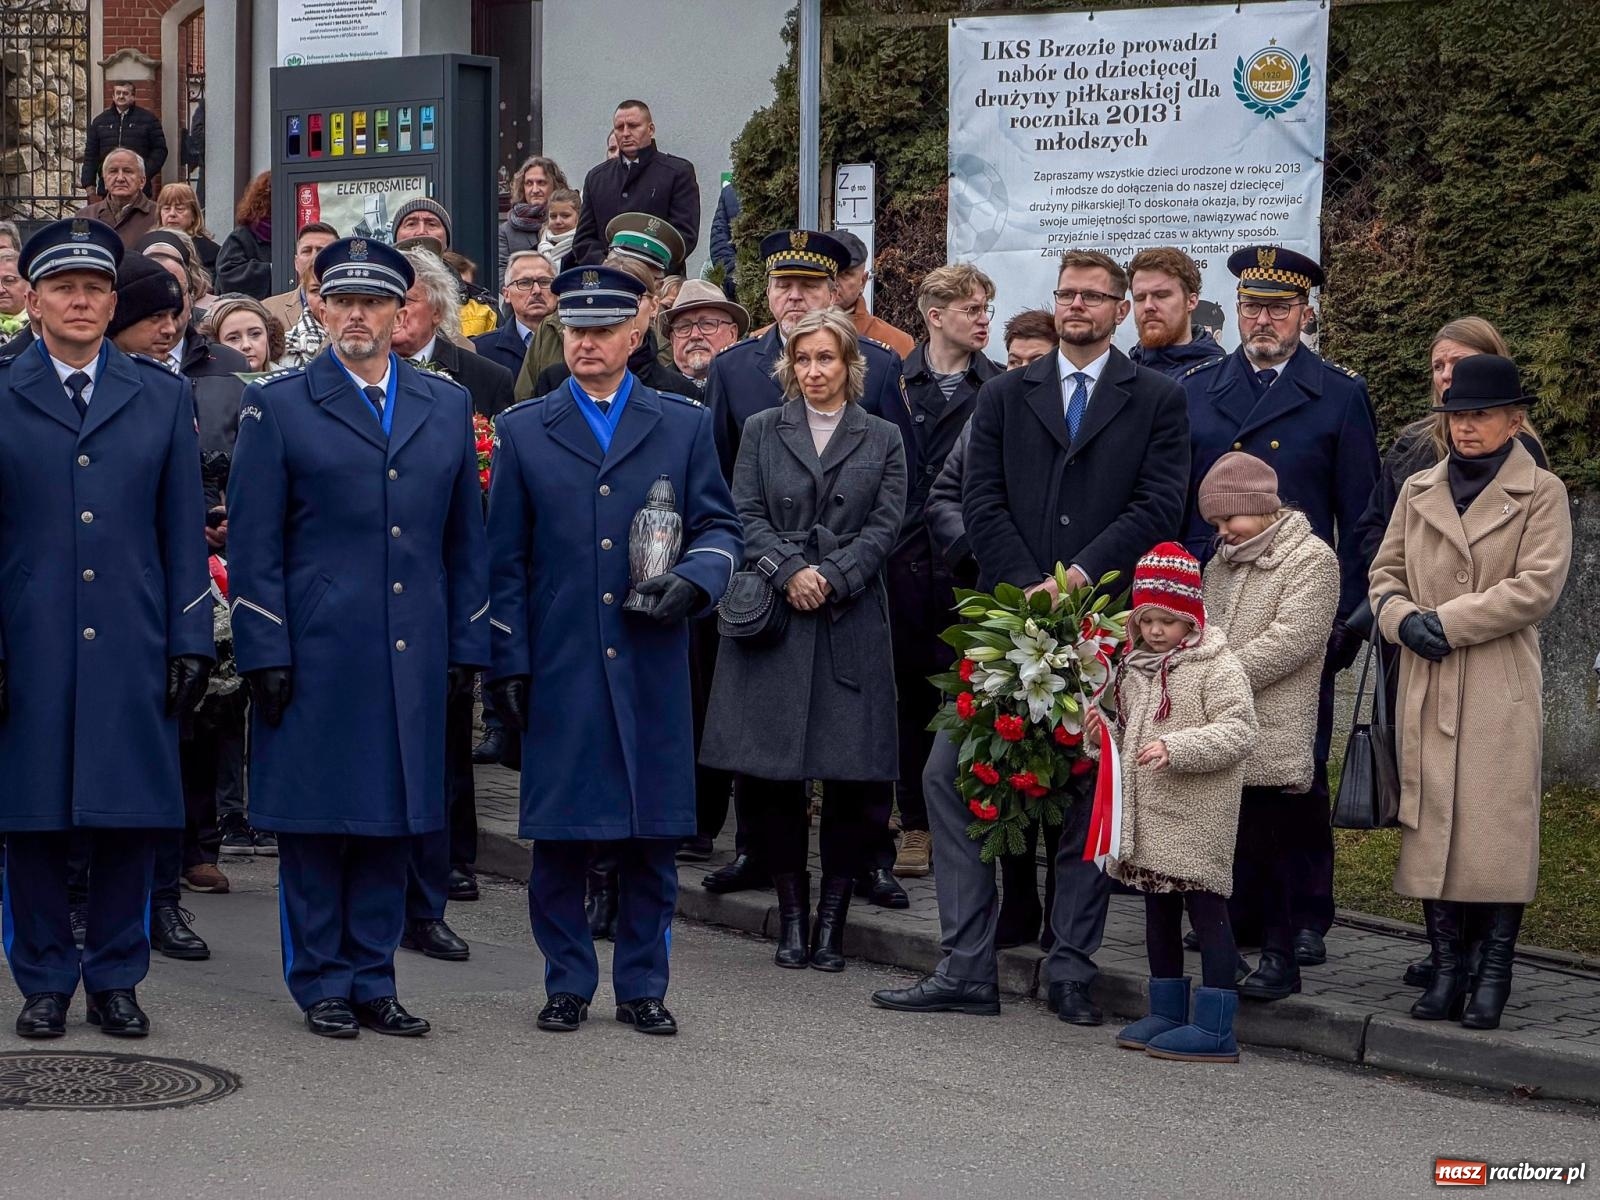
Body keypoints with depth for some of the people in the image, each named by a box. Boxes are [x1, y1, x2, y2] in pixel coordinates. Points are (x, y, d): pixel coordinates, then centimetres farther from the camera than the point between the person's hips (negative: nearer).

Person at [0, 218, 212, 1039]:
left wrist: (192, 643, 3)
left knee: (130, 817, 3)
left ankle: (116, 979, 15)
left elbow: (184, 533, 9)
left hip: (132, 645, 1)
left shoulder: (162, 398, 10)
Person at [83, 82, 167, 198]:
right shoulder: (99, 121, 14)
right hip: (108, 188, 2)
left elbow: (160, 149, 4)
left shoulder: (148, 119, 6)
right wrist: (89, 184, 6)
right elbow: (90, 155, 14)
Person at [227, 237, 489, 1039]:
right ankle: (322, 985, 12)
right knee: (316, 823, 1)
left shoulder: (447, 406, 12)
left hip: (413, 658, 3)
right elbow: (254, 544, -1)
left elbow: (466, 540, 14)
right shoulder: (277, 406, 2)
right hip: (315, 653, -3)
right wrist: (265, 654, -8)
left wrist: (467, 647, 8)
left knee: (391, 820, 7)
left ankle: (372, 980, 16)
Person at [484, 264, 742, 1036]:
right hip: (559, 667, 0)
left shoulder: (683, 425, 11)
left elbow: (718, 527, 11)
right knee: (559, 836, 2)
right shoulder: (523, 430, 9)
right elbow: (506, 559, 8)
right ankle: (567, 984, 14)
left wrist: (694, 580, -11)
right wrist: (508, 662, 2)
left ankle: (642, 986, 14)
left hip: (652, 664, 0)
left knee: (652, 835, 3)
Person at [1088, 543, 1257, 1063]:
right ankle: (1166, 1012, 27)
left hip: (1196, 819, -8)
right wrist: (1102, 736, 4)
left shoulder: (1216, 667, -10)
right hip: (1147, 815, 8)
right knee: (1158, 909, 16)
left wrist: (1177, 747, -27)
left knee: (1206, 910, -5)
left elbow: (1238, 732, -19)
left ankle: (1215, 1028, -3)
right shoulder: (1135, 669, 14)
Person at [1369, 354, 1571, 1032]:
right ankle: (1446, 970, 10)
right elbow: (1385, 572, 15)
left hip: (1501, 690, -4)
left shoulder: (1542, 494, 2)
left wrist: (1446, 621, -12)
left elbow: (1537, 586, -9)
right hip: (1427, 688, 4)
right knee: (1433, 825, 3)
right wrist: (1403, 618, -7)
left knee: (1497, 828, -5)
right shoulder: (1418, 492, 15)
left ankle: (1493, 976, 1)